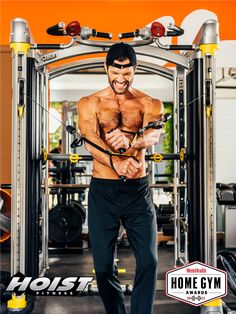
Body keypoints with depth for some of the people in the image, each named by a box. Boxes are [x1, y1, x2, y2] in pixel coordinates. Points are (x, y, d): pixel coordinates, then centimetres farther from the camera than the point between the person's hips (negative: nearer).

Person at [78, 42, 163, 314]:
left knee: (149, 262, -6)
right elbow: (89, 140, -14)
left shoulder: (150, 104, 5)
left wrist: (130, 141, -39)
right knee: (103, 266, 6)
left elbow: (154, 135, -16)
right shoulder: (89, 104, 4)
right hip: (102, 191, 0)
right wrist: (115, 162, -34)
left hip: (138, 190, 0)